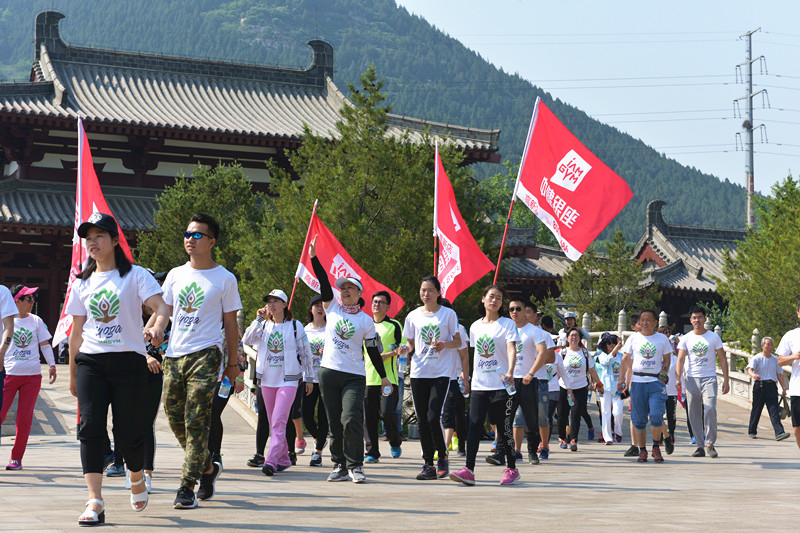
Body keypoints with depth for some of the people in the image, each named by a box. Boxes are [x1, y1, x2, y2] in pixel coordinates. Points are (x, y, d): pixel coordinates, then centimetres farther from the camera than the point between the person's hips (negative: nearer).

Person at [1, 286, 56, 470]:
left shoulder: (36, 321, 10)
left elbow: (45, 344, 15)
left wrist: (52, 365, 6)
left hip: (32, 375, 2)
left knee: (24, 419, -1)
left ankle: (16, 458, 7)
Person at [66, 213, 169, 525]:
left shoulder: (135, 275, 3)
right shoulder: (82, 283, 15)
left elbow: (160, 304, -11)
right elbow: (76, 331, 18)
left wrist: (158, 326, -34)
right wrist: (72, 374, 18)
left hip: (128, 361, -3)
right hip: (90, 362, 3)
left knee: (128, 433, -2)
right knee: (90, 428, -12)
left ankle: (137, 478, 30)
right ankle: (95, 503, -15)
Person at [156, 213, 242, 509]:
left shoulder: (225, 279, 3)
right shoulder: (175, 275, 13)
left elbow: (230, 324, 6)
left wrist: (233, 363, 5)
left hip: (205, 354, -5)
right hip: (174, 354, 5)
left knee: (196, 421, -10)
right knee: (174, 416, 8)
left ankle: (187, 486, -7)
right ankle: (207, 467, 29)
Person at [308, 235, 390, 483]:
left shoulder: (366, 321, 5)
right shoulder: (332, 308, 9)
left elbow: (374, 350, 10)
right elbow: (323, 282, 0)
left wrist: (383, 377, 10)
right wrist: (313, 257, -9)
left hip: (354, 376, -2)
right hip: (328, 372, 2)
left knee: (352, 420, -16)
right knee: (335, 423, 5)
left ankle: (355, 466, -9)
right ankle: (339, 465, 12)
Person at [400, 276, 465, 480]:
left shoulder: (448, 314, 3)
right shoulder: (413, 316, 10)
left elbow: (458, 341, 5)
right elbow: (411, 343, 16)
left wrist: (445, 344, -15)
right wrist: (406, 348, -6)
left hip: (441, 372, -3)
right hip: (419, 372, 3)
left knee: (433, 416, -16)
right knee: (422, 420, 2)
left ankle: (442, 456, 6)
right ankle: (428, 464, 9)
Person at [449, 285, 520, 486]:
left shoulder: (507, 324, -1)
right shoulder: (475, 326, 14)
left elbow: (511, 349, -16)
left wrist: (510, 372, -32)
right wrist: (468, 374, 20)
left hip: (501, 386, -4)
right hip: (479, 386, 4)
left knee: (504, 428, 0)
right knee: (474, 425, -9)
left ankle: (512, 469, 16)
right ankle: (469, 471, -16)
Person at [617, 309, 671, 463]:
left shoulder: (662, 339, 8)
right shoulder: (633, 338, 8)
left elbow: (666, 359, 14)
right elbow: (625, 361, 9)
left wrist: (663, 375, -2)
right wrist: (622, 380, 0)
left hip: (656, 382, -1)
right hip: (637, 382, 1)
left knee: (656, 415, -14)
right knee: (639, 419, 1)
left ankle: (656, 447, 2)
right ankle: (642, 450, 11)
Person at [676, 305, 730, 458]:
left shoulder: (714, 337, 7)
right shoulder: (686, 339, 8)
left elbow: (722, 359, 9)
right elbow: (681, 360, 3)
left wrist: (726, 380, 2)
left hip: (709, 378, -2)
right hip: (692, 379, 2)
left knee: (710, 409, -18)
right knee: (694, 414, 2)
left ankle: (711, 444, -8)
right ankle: (699, 446, 9)